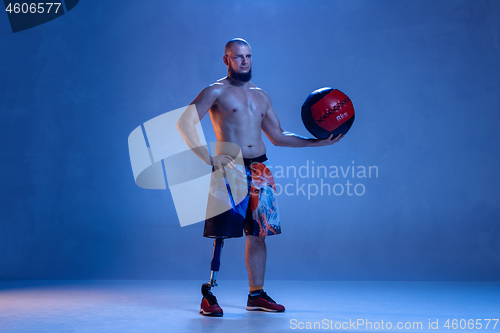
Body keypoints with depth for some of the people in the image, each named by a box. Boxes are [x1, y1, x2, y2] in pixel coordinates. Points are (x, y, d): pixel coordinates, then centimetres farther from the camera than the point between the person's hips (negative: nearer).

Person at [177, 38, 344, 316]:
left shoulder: (261, 96, 19)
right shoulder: (216, 91, 1)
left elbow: (278, 136, 23)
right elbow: (184, 124, -8)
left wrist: (317, 141, 14)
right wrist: (209, 158, -17)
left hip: (260, 171, 6)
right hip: (230, 170, -5)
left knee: (258, 234, 7)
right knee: (221, 235, -9)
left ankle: (257, 295, 18)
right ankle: (209, 296, 1)